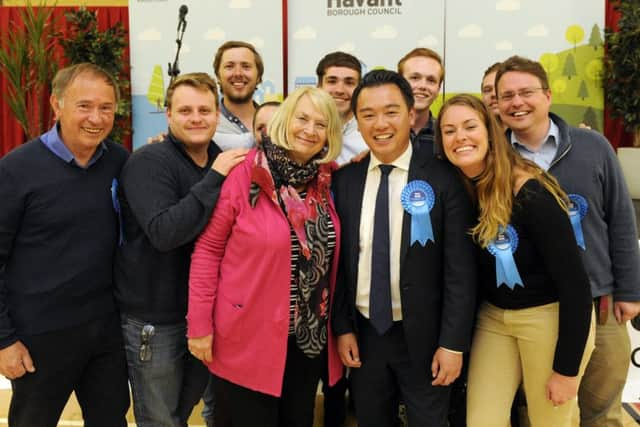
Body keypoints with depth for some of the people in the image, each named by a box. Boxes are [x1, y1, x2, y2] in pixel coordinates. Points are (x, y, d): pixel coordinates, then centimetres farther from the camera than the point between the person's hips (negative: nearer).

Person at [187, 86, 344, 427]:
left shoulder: (326, 181, 1)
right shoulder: (245, 174, -13)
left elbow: (330, 258, 9)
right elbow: (207, 249, -10)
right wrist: (199, 324, -10)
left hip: (309, 337, 5)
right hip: (249, 337, -5)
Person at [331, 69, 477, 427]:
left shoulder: (443, 179, -10)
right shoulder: (344, 180, 0)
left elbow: (461, 270, -10)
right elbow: (339, 261, 4)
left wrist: (453, 343, -12)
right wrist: (343, 327, 2)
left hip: (424, 336, -3)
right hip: (363, 334, 3)